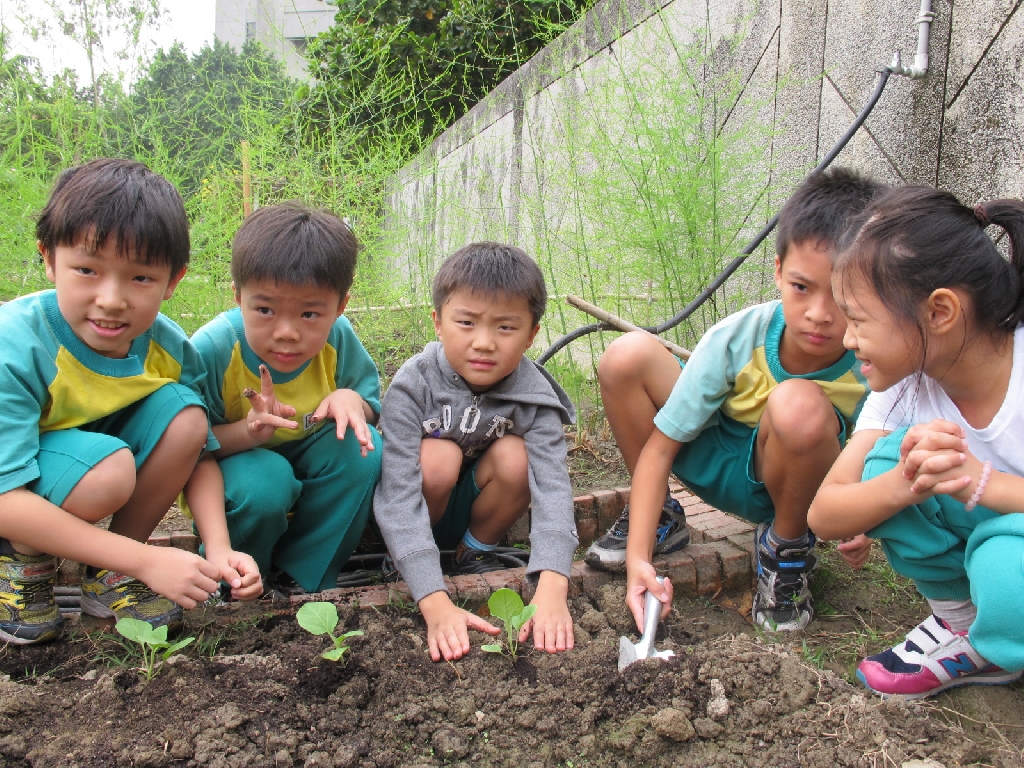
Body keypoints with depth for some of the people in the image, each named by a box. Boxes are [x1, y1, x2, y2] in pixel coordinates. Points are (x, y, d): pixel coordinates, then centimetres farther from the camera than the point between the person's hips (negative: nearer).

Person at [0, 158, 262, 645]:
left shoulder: (169, 347, -15)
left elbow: (199, 453, -8)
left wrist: (219, 549, -26)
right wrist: (147, 559, -37)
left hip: (89, 459, 6)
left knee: (183, 411, -19)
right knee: (109, 467, -34)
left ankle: (110, 575, -4)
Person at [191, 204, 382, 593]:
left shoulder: (338, 338, -19)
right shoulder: (212, 348, -27)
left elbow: (372, 405, -2)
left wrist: (351, 400, -27)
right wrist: (248, 431, -40)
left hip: (306, 466, 3)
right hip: (225, 472, -3)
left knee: (362, 448, -25)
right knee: (265, 480, -35)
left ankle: (306, 580, -7)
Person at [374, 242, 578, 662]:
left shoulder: (534, 396, -23)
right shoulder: (413, 386, -29)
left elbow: (552, 485, -35)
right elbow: (397, 496, -36)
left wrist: (551, 590, -52)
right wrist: (435, 603, -47)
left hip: (475, 506, 2)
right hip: (419, 515, -2)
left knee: (514, 455, -28)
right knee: (438, 457, -33)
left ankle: (475, 553, -1)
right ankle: (400, 560, -4)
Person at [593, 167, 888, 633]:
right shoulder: (735, 340, -25)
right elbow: (658, 446, -21)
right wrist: (638, 556, -29)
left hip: (792, 479, -1)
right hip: (717, 466, 2)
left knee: (800, 406, -37)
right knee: (626, 356, -22)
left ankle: (786, 545, -6)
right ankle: (658, 519, 0)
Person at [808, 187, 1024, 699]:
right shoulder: (903, 385, -10)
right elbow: (823, 516, -15)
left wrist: (982, 482, -41)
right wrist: (906, 485, -34)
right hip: (978, 535, 5)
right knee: (889, 458, -20)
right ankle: (960, 621, -2)